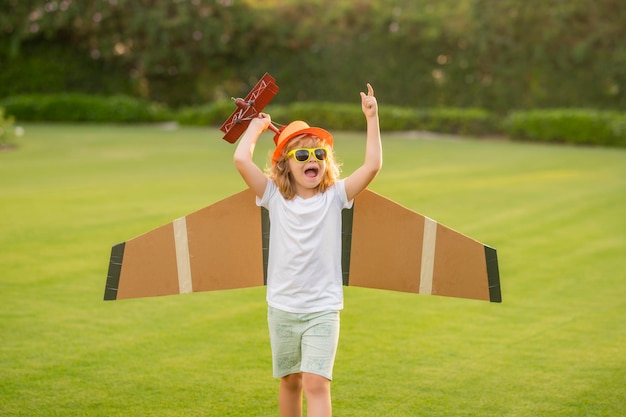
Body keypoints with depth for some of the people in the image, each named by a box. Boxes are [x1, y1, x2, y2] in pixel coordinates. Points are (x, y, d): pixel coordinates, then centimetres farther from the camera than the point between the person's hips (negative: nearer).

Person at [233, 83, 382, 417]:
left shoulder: (334, 197, -3)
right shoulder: (274, 197, -3)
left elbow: (373, 165, -14)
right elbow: (241, 159, -14)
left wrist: (371, 119, -14)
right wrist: (257, 126, -1)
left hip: (323, 310, -2)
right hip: (282, 307, 2)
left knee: (316, 383, -13)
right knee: (290, 380, 16)